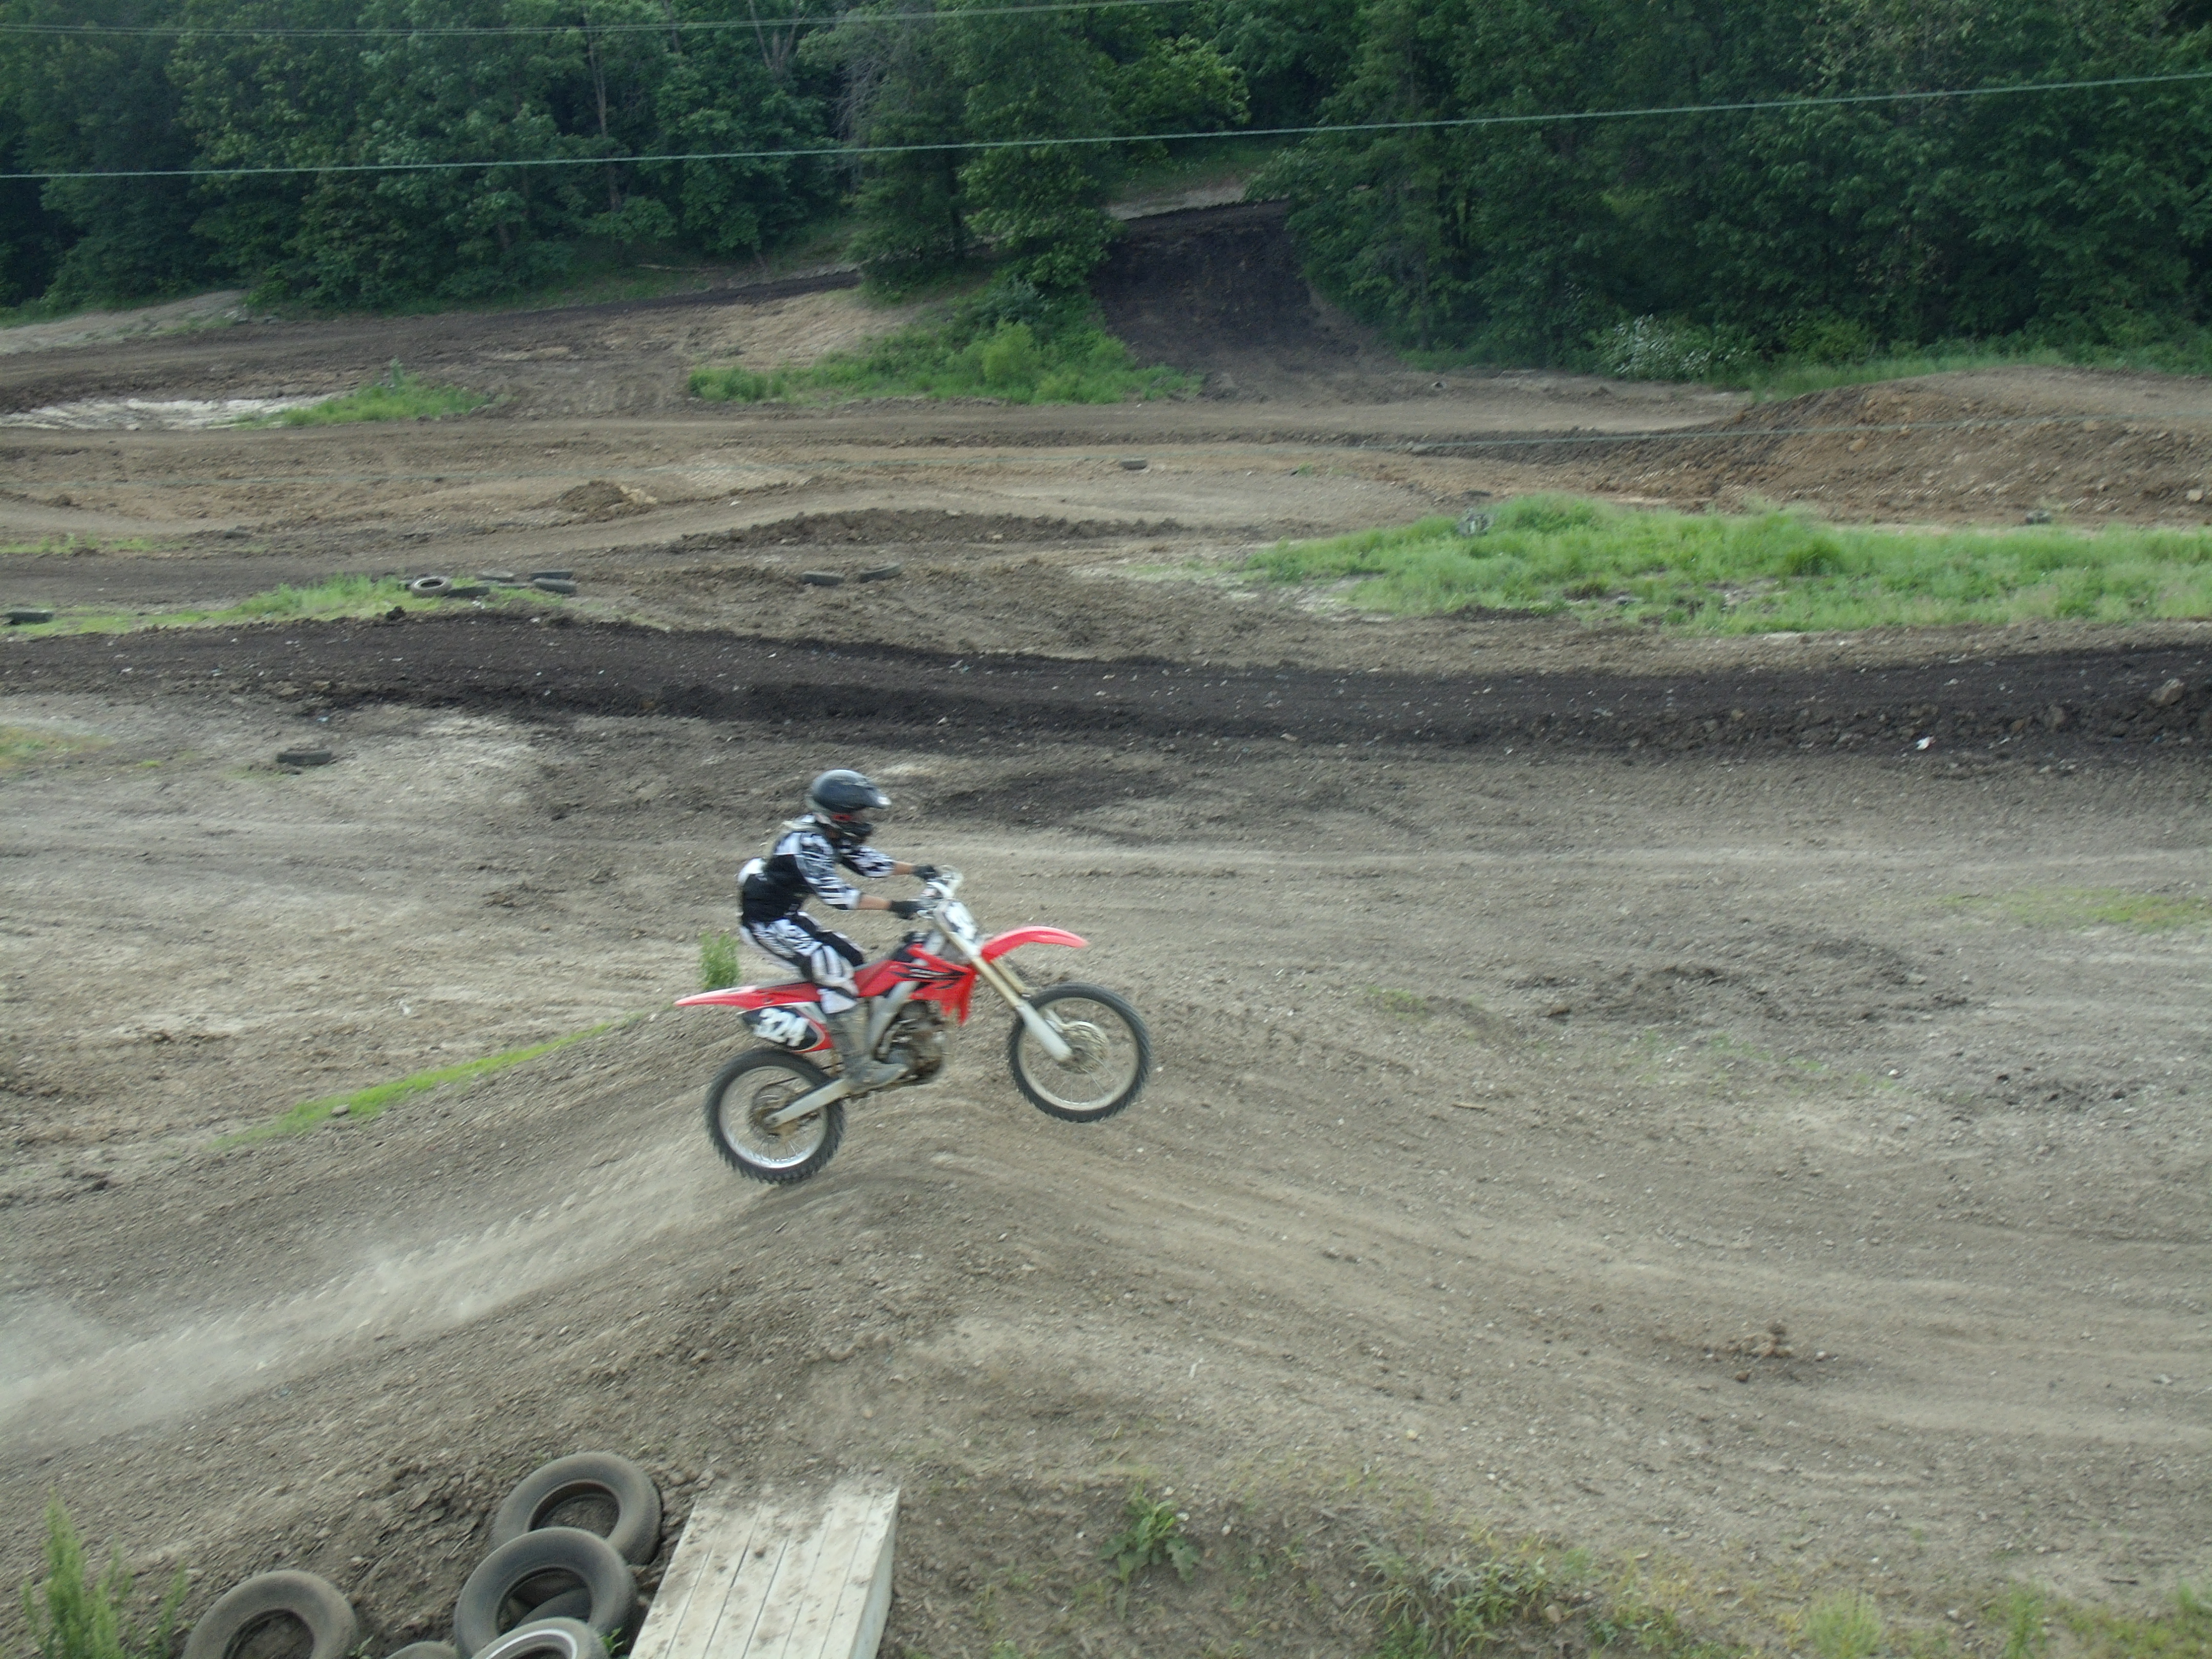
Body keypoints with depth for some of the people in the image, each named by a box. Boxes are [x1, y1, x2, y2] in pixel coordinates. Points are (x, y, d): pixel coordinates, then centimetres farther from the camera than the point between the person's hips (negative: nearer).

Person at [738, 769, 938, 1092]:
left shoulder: (832, 836, 3)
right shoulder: (805, 842, -27)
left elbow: (866, 860, 11)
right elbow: (835, 892, -35)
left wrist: (915, 869, -1)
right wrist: (893, 906, -39)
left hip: (790, 915, 11)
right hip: (769, 922, -11)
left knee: (855, 959, 11)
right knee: (833, 968, -24)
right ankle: (859, 1070, -25)